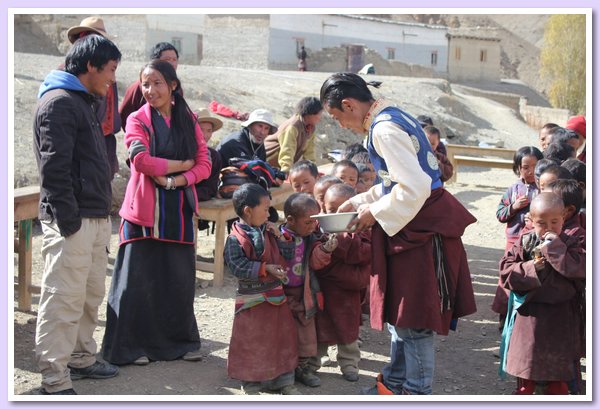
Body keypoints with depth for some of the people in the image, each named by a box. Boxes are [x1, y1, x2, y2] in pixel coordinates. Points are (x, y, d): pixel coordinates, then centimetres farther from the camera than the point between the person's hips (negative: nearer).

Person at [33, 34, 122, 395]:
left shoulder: (84, 103, 20)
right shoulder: (59, 102, -11)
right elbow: (54, 166, -18)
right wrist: (68, 217, -20)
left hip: (96, 217, 10)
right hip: (73, 220, -10)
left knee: (91, 296, 16)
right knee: (64, 300, -7)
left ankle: (81, 358, 29)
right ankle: (55, 381, -1)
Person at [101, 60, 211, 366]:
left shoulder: (188, 120, 11)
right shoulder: (138, 120, 1)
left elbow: (204, 164, 4)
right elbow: (140, 159, -15)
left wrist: (175, 180, -12)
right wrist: (182, 163, -8)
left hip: (179, 210, 3)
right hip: (144, 209, -3)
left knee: (180, 278, 7)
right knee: (138, 279, 0)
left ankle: (181, 341, 21)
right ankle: (133, 345, 10)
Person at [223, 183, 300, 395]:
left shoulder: (268, 232, 6)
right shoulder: (235, 239, -15)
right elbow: (237, 266, -22)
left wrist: (279, 235, -3)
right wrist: (265, 268, -24)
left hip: (276, 294, 7)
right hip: (252, 299, -6)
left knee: (282, 337, 11)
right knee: (251, 340, 4)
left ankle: (284, 380, 24)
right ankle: (250, 382, 20)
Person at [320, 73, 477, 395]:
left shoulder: (385, 129, -19)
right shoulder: (392, 117, 12)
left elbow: (413, 188, -26)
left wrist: (375, 213, -14)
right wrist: (360, 202, 16)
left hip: (421, 226, -10)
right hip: (415, 224, 10)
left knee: (415, 316, 1)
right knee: (400, 308, 19)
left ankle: (417, 392, 14)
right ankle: (395, 383, 33)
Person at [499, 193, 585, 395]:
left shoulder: (574, 242, -7)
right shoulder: (525, 243, -1)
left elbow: (579, 269, -24)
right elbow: (506, 271, -6)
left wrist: (555, 248, -23)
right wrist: (531, 268, -20)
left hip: (560, 317, -1)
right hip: (529, 315, 2)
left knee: (557, 378, 10)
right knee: (527, 376, 13)